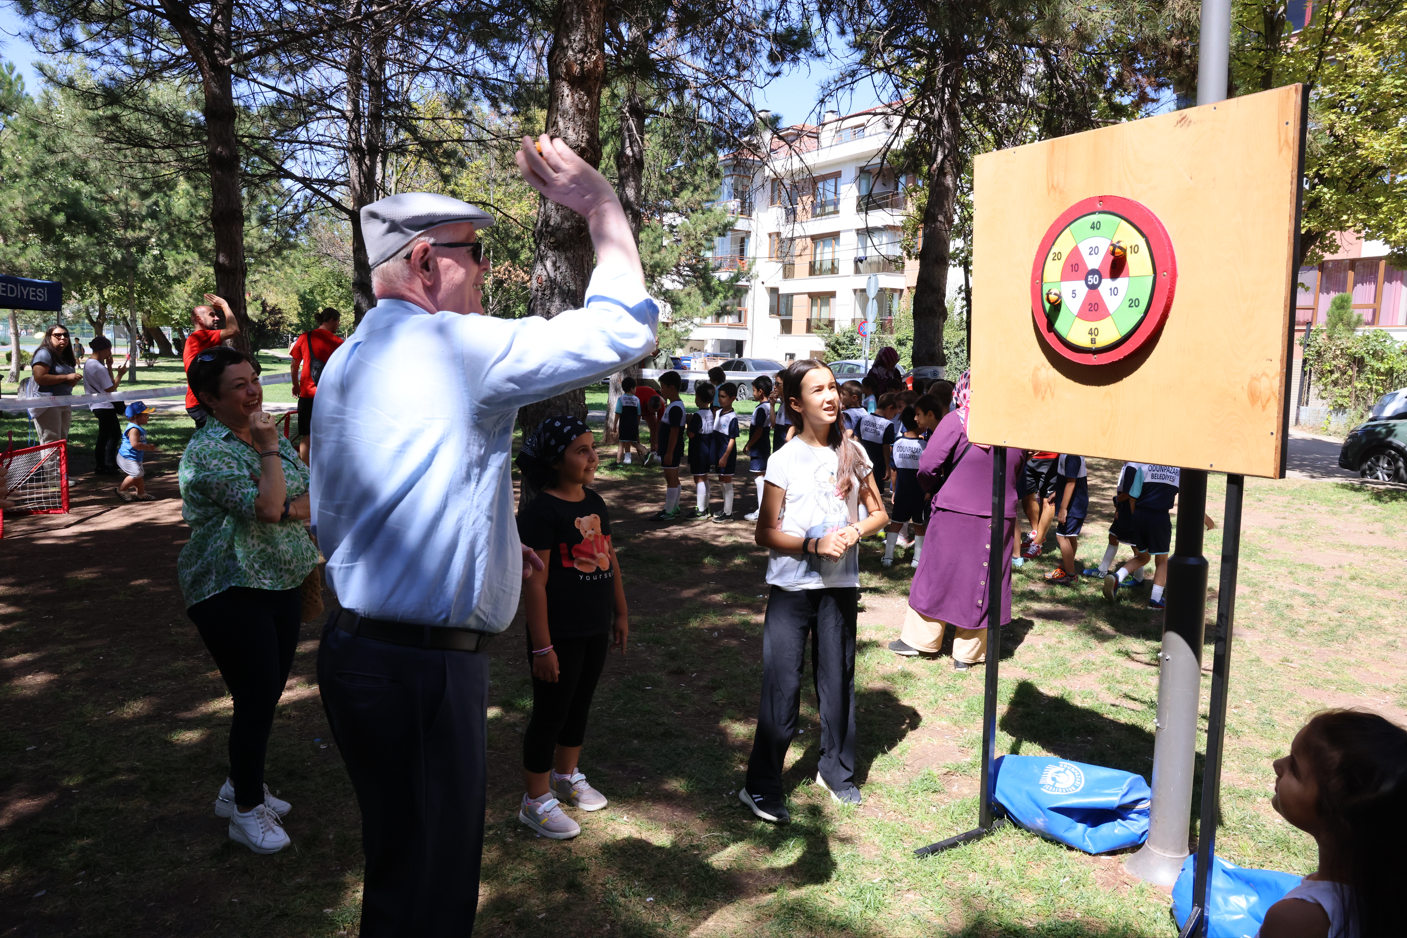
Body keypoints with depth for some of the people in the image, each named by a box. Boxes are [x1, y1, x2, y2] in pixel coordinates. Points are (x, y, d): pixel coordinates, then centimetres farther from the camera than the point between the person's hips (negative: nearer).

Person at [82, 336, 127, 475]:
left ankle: (110, 464, 24)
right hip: (104, 406, -10)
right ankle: (100, 468, 9)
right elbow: (110, 388, -19)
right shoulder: (99, 367, -21)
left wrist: (109, 366, 5)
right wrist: (120, 374, -12)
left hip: (99, 405, 10)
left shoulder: (89, 363, 11)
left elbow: (108, 381, 12)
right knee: (104, 437, 0)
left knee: (115, 433, 19)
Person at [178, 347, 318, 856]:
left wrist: (289, 509, -16)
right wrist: (269, 452, -19)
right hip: (232, 593, -7)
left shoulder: (272, 435, 8)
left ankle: (240, 786, 37)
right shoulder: (207, 451, -16)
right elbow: (265, 508, -28)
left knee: (268, 694, 17)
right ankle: (246, 810, 20)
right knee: (256, 700, 0)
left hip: (283, 584, 7)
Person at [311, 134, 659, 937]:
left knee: (404, 860, 26)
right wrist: (603, 205, -4)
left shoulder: (343, 366, 12)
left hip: (358, 650, 10)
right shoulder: (458, 348, -17)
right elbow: (624, 330, -18)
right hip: (425, 667, -9)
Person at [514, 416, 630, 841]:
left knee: (579, 705, 21)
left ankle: (567, 776, 40)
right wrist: (542, 646, -20)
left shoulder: (594, 502, 7)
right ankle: (535, 800, 21)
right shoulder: (540, 512, -19)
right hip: (559, 635, -8)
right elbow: (534, 583, -20)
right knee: (550, 713, 5)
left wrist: (621, 613, 17)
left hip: (596, 630, 8)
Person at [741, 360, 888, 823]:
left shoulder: (853, 453, 4)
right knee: (781, 685, -2)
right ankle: (762, 785, 10)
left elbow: (879, 512, 12)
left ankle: (836, 770, 31)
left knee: (838, 678, 12)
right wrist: (813, 544, -19)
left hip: (840, 584, 3)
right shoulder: (784, 460, -5)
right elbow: (765, 534, -4)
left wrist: (854, 532, -8)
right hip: (791, 585, -3)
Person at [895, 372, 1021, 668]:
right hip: (999, 518, 3)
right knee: (983, 581, 10)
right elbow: (1016, 471, 12)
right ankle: (967, 653, 19)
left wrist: (935, 489, 4)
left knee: (938, 573, 11)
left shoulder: (957, 421, -11)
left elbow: (927, 466, -15)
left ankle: (919, 638, 22)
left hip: (954, 513, -3)